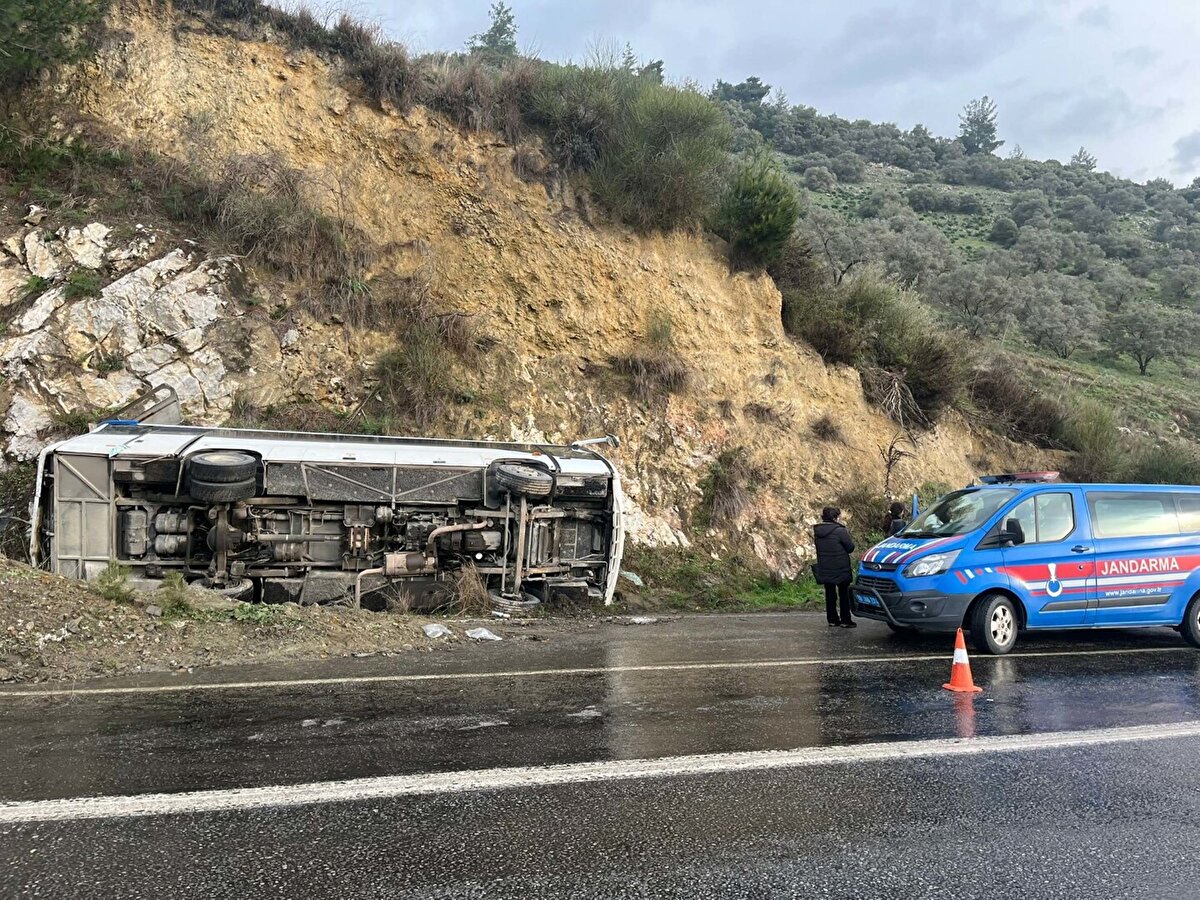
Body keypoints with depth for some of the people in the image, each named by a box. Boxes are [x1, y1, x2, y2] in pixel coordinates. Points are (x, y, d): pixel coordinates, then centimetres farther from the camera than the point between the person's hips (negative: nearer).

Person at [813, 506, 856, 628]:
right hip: (840, 569, -5)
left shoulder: (817, 531, 1)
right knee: (844, 594, 8)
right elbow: (850, 547, -11)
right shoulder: (840, 531, -18)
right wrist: (848, 535, 6)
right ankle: (845, 620, 10)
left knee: (830, 594, 13)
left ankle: (832, 619, 17)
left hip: (824, 569, 5)